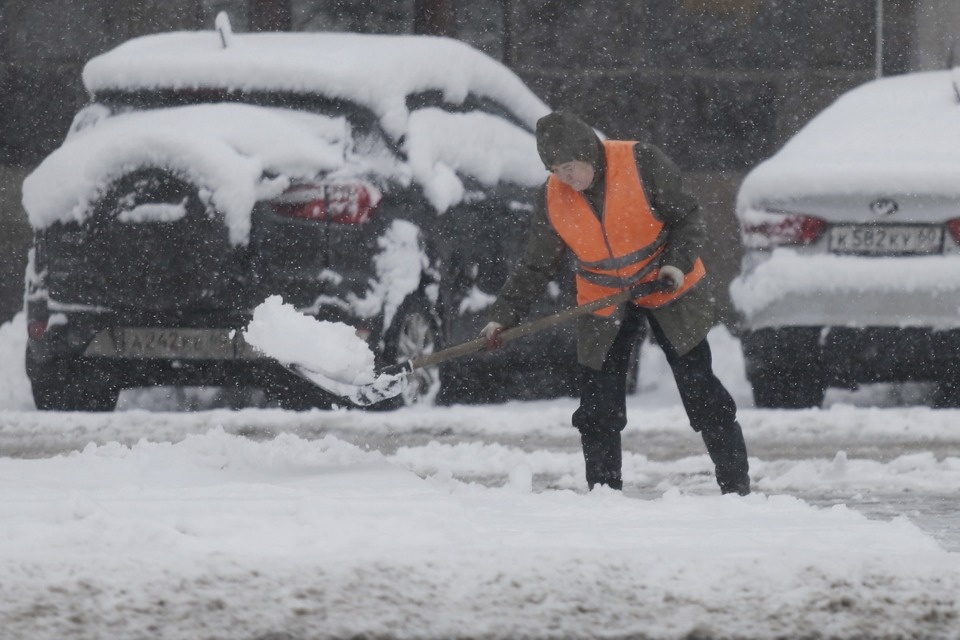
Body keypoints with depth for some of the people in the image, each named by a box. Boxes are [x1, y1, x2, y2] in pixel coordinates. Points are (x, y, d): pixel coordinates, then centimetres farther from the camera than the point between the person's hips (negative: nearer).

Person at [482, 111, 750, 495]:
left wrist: (678, 262, -24)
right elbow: (534, 268, 3)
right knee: (599, 406, -2)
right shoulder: (552, 200, -6)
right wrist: (501, 317, -4)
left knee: (700, 391, -2)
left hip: (668, 291, -3)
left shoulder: (642, 163, -18)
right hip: (603, 305, 3)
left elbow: (688, 218, -9)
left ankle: (736, 487, 5)